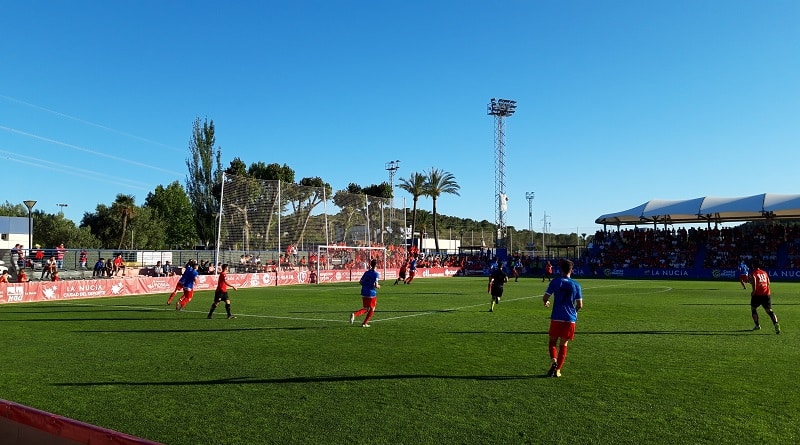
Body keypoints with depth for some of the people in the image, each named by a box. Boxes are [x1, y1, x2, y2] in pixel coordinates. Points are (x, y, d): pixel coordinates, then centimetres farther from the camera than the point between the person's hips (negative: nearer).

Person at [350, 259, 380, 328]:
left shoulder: (366, 272, 7)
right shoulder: (376, 274, -10)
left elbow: (360, 282, 6)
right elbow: (376, 285, -18)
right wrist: (378, 286, 3)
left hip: (364, 293, 6)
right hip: (372, 294, -5)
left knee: (365, 309, 16)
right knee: (372, 309, 14)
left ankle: (354, 314, -9)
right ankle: (364, 323, 11)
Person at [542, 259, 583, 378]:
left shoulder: (555, 282, -3)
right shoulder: (576, 285, 1)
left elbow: (545, 297, -6)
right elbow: (580, 305, 1)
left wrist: (546, 303, 17)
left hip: (556, 318, -1)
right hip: (570, 319, 1)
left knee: (552, 342, 14)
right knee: (563, 344, 11)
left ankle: (554, 361, -11)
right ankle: (558, 370, 10)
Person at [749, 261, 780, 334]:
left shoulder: (753, 273, -1)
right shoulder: (765, 273, 16)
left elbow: (753, 279, -22)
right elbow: (768, 283, 21)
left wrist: (754, 290, -19)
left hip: (757, 294, -4)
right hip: (767, 294, 4)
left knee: (753, 308, 16)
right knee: (769, 310, 0)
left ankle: (757, 325, 15)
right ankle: (776, 324, -23)